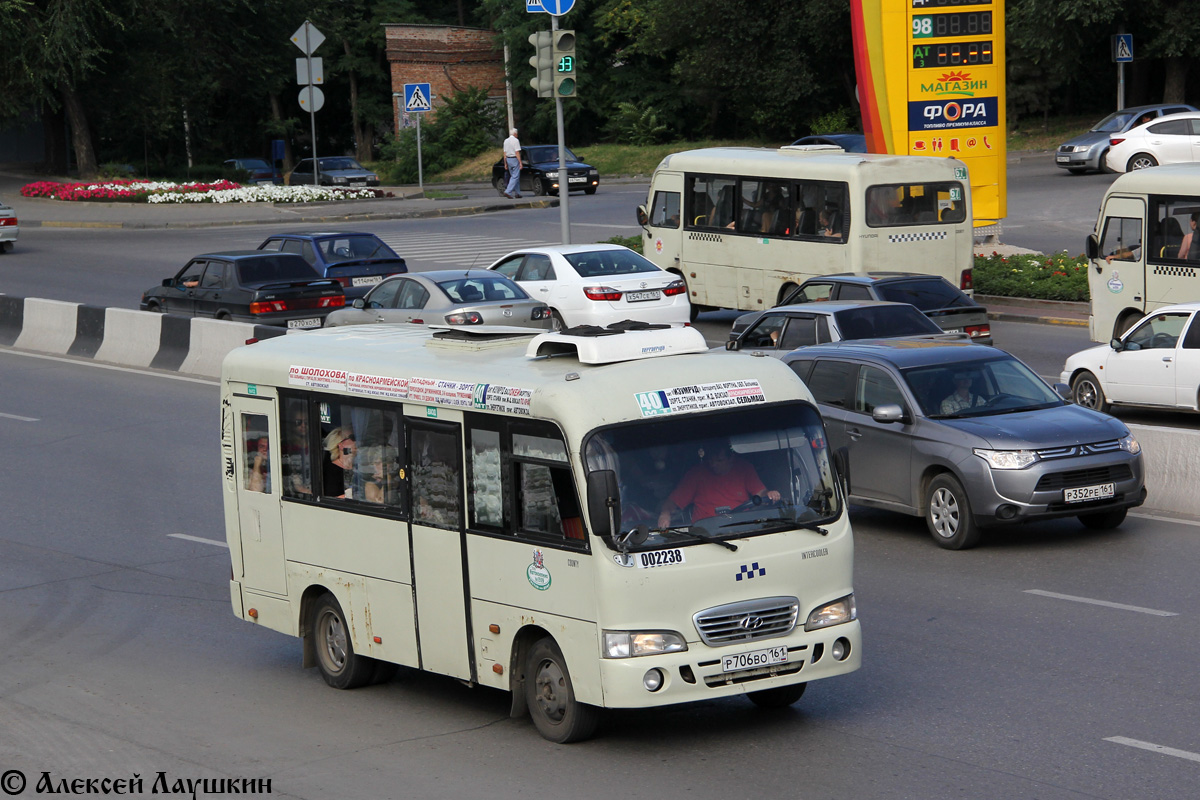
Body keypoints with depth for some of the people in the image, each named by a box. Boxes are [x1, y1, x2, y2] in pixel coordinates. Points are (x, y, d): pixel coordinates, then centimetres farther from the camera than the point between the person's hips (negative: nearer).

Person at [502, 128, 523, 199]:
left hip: (508, 159, 8)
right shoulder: (516, 140, -11)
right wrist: (520, 162, -15)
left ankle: (517, 193, 15)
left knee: (513, 176, 14)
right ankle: (508, 192, -18)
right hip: (515, 159, -8)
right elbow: (517, 152, -16)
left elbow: (505, 153, 11)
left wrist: (505, 163, 16)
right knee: (515, 176, -7)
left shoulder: (506, 141, 10)